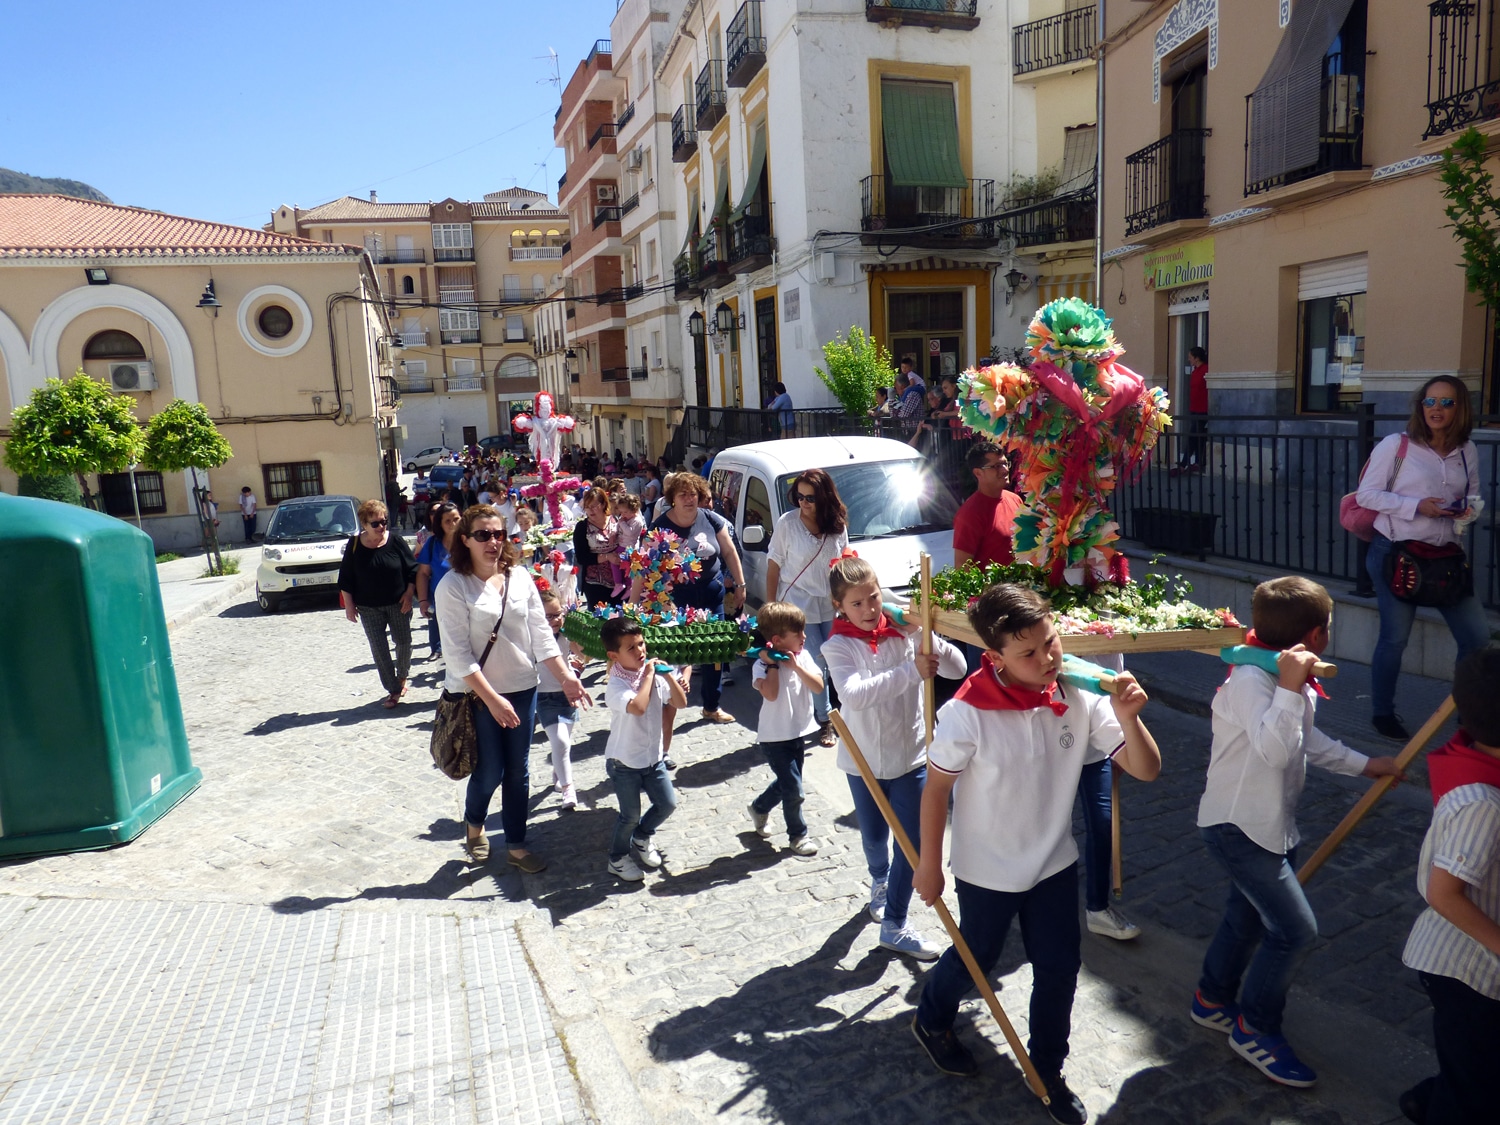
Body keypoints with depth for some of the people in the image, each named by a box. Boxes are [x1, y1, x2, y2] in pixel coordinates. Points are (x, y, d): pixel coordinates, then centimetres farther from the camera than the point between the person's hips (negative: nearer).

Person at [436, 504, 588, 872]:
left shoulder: (520, 577, 1)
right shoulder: (453, 586, -13)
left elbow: (541, 634, 4)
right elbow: (458, 654, -16)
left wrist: (565, 676, -5)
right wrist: (493, 700, -19)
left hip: (522, 689, 4)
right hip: (476, 694, -4)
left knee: (518, 772, 11)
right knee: (490, 772, 3)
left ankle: (516, 844, 28)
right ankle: (474, 825, 35)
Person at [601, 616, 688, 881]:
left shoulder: (653, 673, -6)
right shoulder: (616, 685, -24)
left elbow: (680, 702, -4)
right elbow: (638, 707, -43)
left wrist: (668, 674, -16)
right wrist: (649, 675, -31)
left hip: (653, 757, 6)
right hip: (624, 762, -6)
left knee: (667, 803, 11)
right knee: (631, 814, 5)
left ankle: (641, 837, 38)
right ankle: (618, 858, 30)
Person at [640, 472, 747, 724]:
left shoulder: (711, 520, -5)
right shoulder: (660, 527, -12)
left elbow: (729, 552, 7)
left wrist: (740, 585, 8)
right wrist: (633, 605, -19)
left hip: (712, 590, 3)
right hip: (677, 596, -3)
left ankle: (711, 707, 27)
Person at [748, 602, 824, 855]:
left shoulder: (803, 656, -2)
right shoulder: (763, 664, -17)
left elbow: (818, 687, -12)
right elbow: (771, 694, -32)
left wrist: (796, 666, -22)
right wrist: (773, 664, -27)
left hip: (798, 732, 6)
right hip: (775, 737, -6)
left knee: (787, 782, 21)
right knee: (793, 788, -2)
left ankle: (759, 808, 47)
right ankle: (798, 835, 18)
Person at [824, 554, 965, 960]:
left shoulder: (905, 632, -8)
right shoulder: (838, 646, -14)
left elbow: (957, 668, -12)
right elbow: (855, 694, -32)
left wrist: (929, 638, -30)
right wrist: (911, 672, -40)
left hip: (911, 754, 1)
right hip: (864, 759, 0)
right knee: (873, 837, 19)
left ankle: (895, 924, 21)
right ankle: (880, 881, 53)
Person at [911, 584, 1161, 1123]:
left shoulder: (1080, 699, -18)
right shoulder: (966, 714, -29)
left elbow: (1146, 769, -15)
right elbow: (937, 788, -16)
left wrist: (1127, 717, -35)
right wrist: (929, 864, -7)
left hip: (1055, 862, 3)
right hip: (986, 870, -3)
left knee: (1059, 967, 15)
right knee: (976, 958, 20)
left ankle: (1047, 1069, 43)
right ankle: (931, 1021, 53)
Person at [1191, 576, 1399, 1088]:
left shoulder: (1295, 680, 4)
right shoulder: (1251, 679, -26)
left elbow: (1309, 741, 21)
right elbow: (1274, 749, -40)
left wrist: (1365, 764, 26)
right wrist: (1289, 686, -39)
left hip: (1272, 826, 10)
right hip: (1237, 827, -10)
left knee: (1249, 917, 22)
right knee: (1296, 929, -7)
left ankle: (1213, 1000, 43)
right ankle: (1255, 1028, 12)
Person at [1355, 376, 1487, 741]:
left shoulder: (1467, 452, 5)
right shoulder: (1395, 445, -10)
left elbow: (1472, 494, 19)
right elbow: (1366, 494, -10)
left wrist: (1468, 507, -5)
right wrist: (1416, 506, -20)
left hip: (1445, 556, 5)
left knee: (1477, 634, 5)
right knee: (1395, 637, 3)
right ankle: (1382, 712, 21)